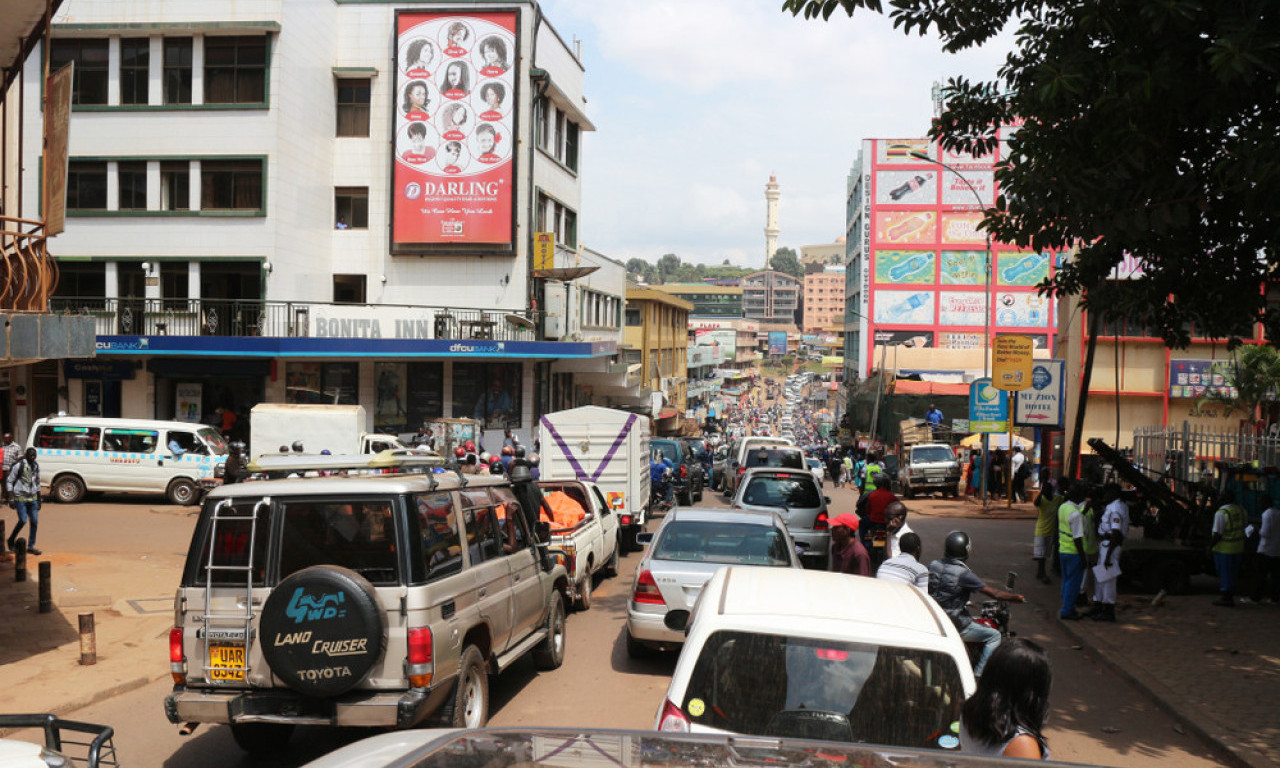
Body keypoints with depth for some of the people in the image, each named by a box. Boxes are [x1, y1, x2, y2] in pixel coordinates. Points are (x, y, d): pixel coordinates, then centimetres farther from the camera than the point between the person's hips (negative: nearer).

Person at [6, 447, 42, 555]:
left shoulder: (36, 466, 10)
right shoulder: (18, 465, -10)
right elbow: (9, 481, -7)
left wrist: (39, 500, 18)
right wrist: (11, 499, -13)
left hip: (32, 498, 6)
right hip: (20, 498, -6)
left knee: (35, 522, 0)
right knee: (23, 521, -13)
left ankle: (31, 546, 9)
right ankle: (11, 540, 13)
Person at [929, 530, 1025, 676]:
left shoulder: (933, 565, -2)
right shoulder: (964, 574, -20)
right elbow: (994, 593, -15)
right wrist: (1016, 598, 2)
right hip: (954, 625, -7)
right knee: (994, 635, 6)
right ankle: (978, 674, 0)